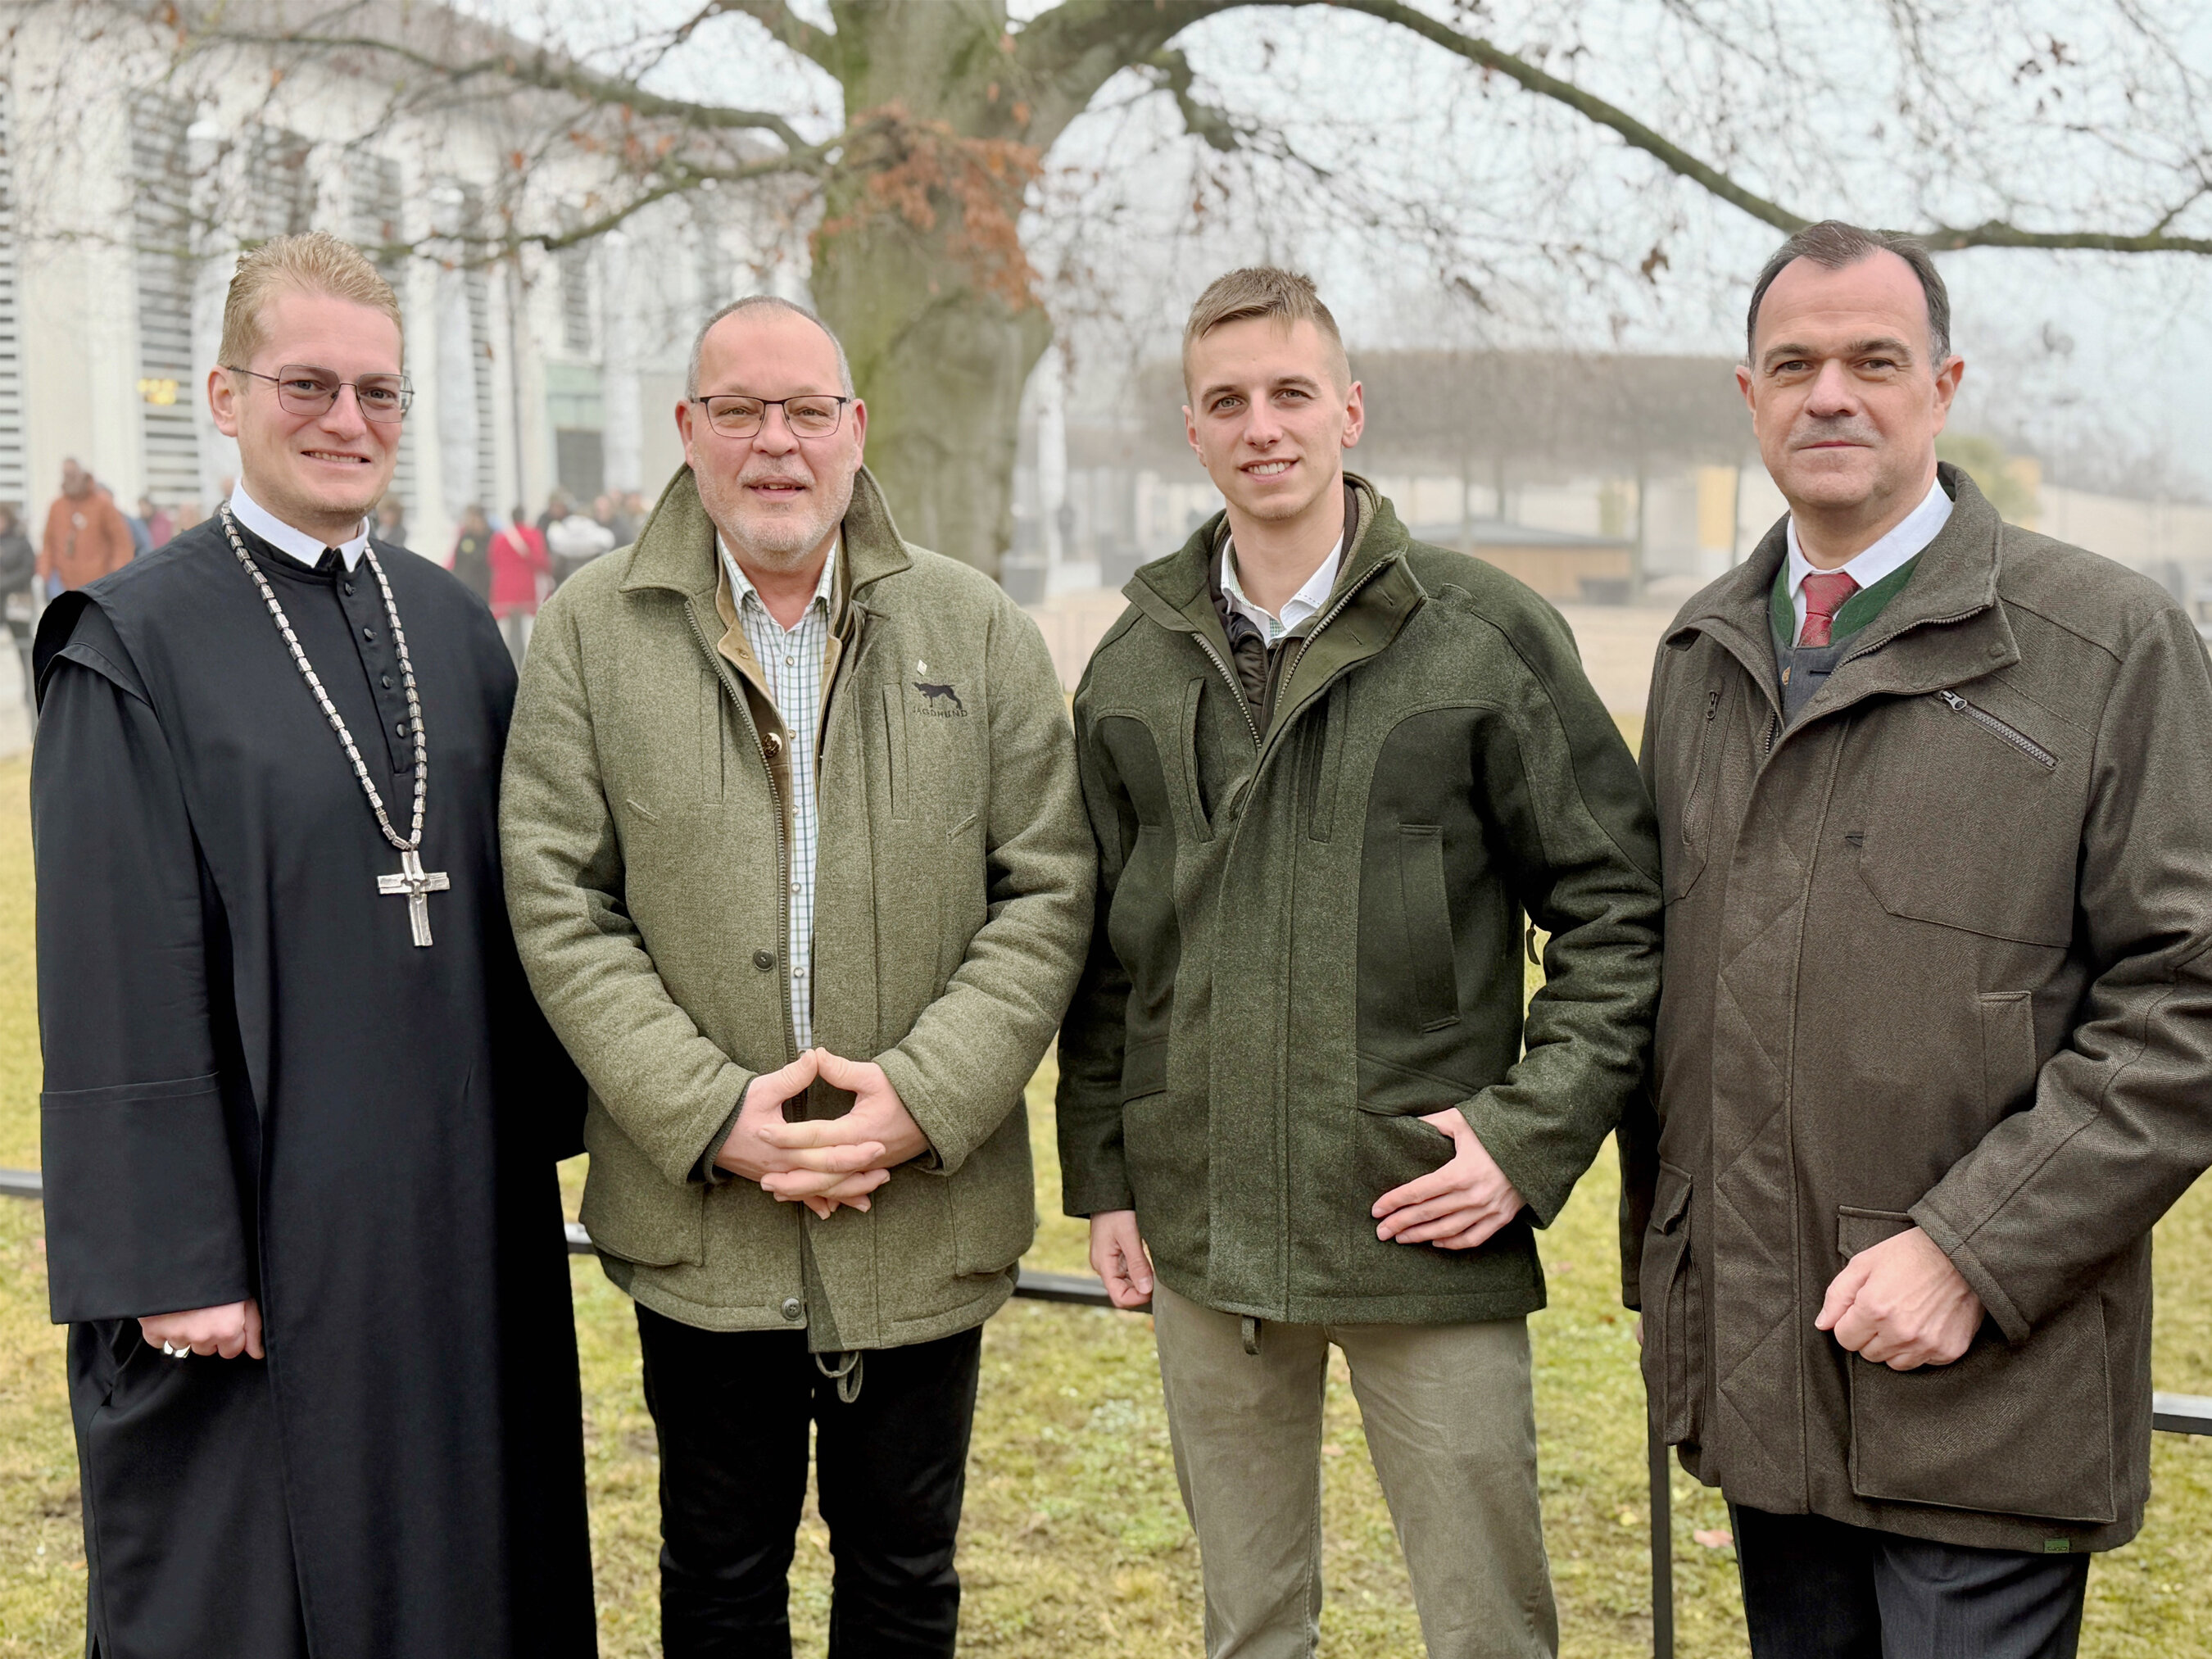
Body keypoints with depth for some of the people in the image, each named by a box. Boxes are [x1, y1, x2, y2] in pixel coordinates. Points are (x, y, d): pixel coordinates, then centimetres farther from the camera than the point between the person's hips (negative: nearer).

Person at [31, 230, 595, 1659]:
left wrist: (542, 1138, 9)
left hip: (465, 1215, 5)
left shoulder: (454, 625, 9)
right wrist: (172, 1258, -15)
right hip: (262, 1231, -5)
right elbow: (119, 986, -12)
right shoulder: (135, 645, -8)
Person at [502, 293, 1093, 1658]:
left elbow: (1049, 894, -1)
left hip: (927, 1215, 1)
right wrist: (713, 1115, -14)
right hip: (699, 1213, 0)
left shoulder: (980, 629, 2)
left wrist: (924, 1100, -13)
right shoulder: (592, 634, 0)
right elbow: (558, 905, -5)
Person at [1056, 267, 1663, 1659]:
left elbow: (1617, 907, -3)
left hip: (1427, 1228, -3)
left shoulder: (1489, 634, -5)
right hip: (1202, 1237, 4)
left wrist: (1534, 1135, -11)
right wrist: (1102, 1174, 10)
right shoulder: (1136, 666, 7)